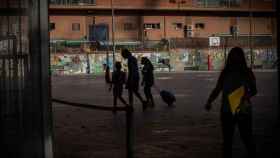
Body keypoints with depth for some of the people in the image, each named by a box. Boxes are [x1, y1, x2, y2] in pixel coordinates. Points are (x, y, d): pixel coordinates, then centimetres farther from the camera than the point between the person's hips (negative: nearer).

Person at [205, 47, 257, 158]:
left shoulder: (247, 72, -2)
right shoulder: (225, 73, 2)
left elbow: (254, 90, 2)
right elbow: (217, 90, 1)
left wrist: (247, 95, -20)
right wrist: (209, 101, -14)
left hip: (243, 111, -2)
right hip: (227, 111, 2)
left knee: (246, 137, 0)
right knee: (227, 139, 10)